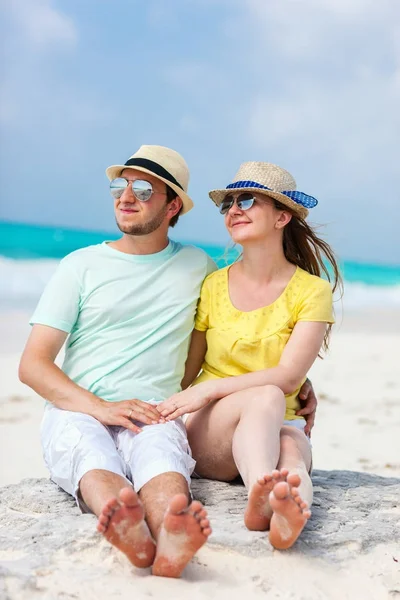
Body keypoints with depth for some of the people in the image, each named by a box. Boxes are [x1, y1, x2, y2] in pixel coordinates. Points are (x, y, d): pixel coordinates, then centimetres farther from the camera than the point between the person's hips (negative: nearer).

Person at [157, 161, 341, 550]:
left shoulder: (312, 291, 0)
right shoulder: (214, 286, 5)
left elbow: (289, 376, -11)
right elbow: (187, 370, 9)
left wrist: (210, 389, -20)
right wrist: (161, 412, -8)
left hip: (277, 427, 0)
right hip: (205, 431, 0)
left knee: (292, 449, -35)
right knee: (265, 398, -33)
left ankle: (287, 516, -66)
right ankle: (261, 498, -60)